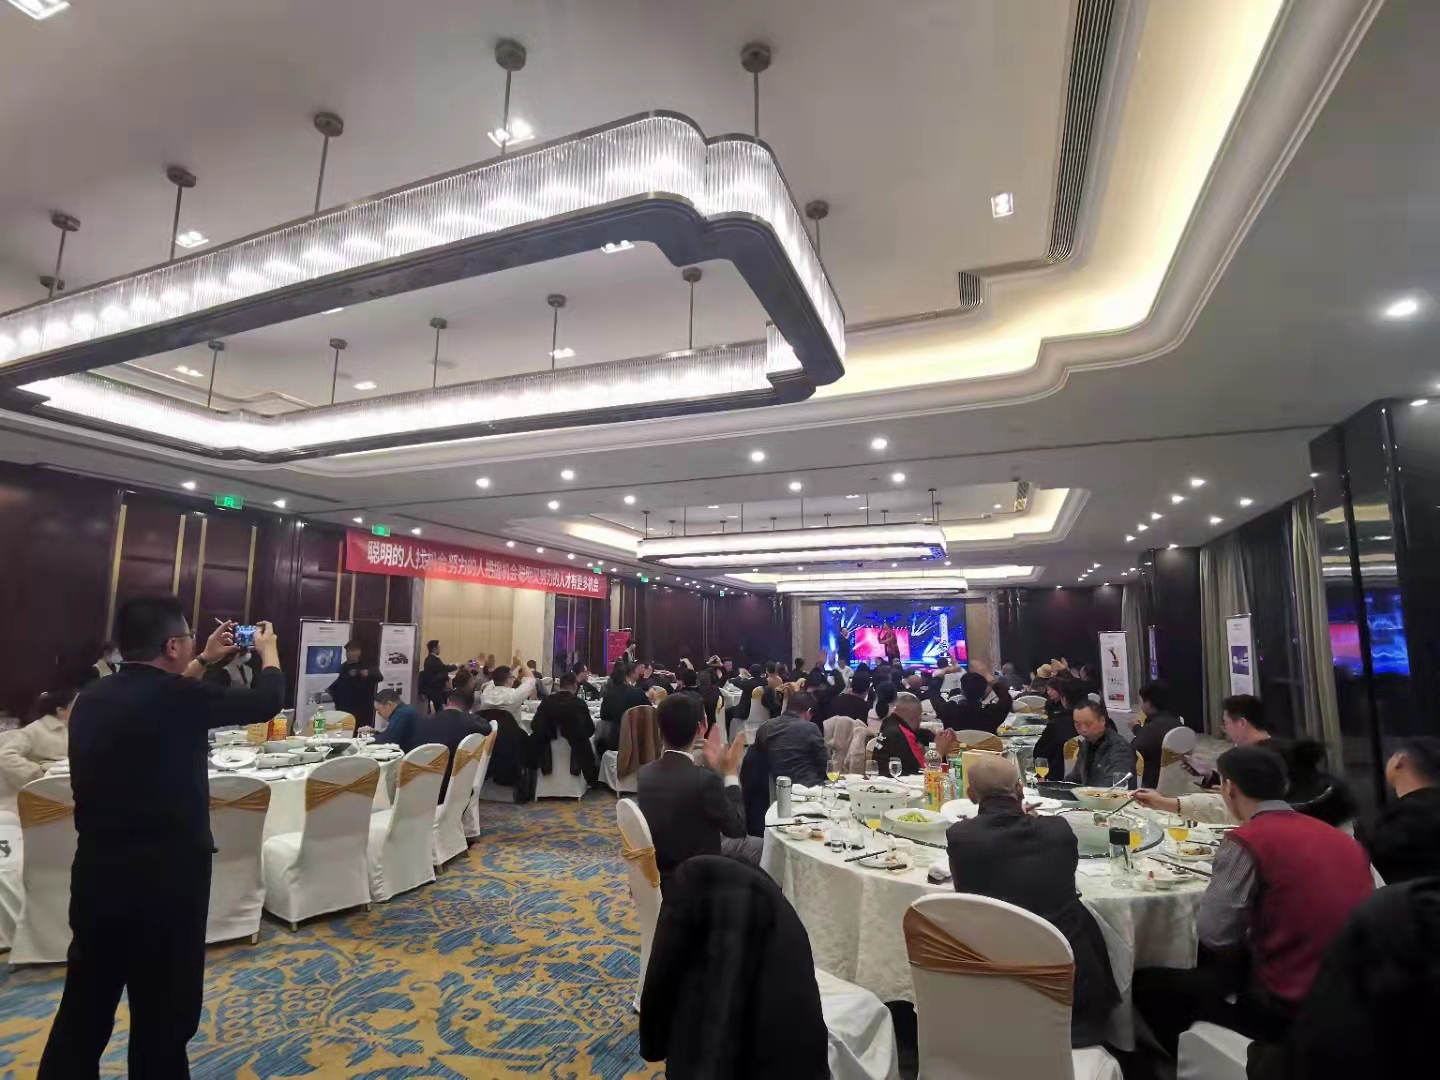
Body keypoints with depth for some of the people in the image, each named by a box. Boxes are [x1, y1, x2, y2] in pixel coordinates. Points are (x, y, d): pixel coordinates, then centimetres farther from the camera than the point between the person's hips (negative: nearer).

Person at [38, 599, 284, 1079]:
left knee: (84, 1010, 20)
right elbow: (266, 702, -8)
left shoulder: (91, 699, 2)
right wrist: (268, 650, 9)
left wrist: (204, 661, 28)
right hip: (165, 876, -7)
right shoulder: (177, 698, -20)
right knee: (164, 1017, 10)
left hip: (96, 872, 7)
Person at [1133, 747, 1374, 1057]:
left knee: (1148, 983, 8)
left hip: (1288, 1006, -7)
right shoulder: (1342, 837, 5)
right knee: (1213, 967, 30)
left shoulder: (1247, 840, -16)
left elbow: (1215, 937, -16)